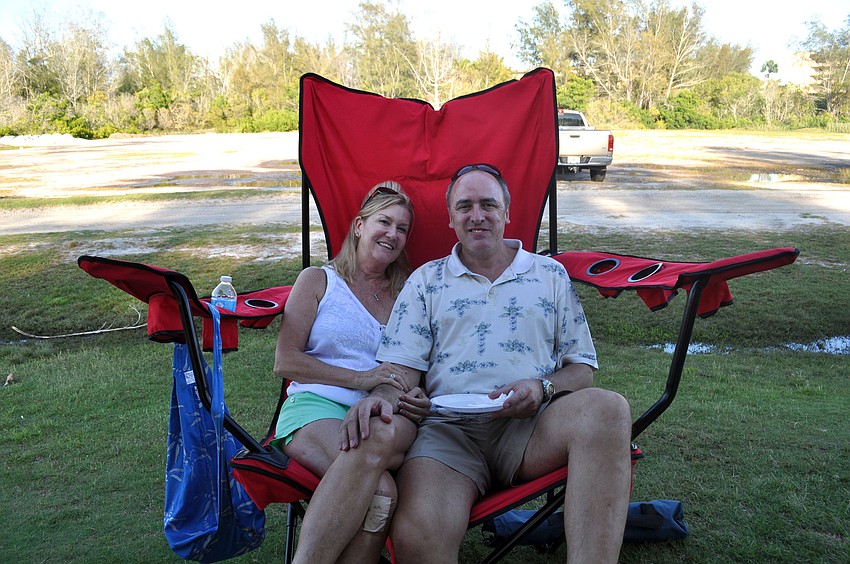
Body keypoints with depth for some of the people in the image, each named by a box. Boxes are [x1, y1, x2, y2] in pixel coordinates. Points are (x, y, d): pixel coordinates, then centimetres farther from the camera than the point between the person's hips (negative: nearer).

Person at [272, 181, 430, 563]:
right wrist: (360, 378, -8)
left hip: (387, 416, 2)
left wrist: (419, 398, -7)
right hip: (317, 404, -2)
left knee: (382, 437, -40)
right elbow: (285, 361, 5)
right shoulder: (318, 280, 15)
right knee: (379, 491, -37)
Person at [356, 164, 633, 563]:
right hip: (449, 429, -1)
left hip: (533, 426, 2)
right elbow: (402, 366, 10)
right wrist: (379, 399, -14)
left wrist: (542, 387, -6)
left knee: (607, 407, -33)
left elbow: (582, 367, 17)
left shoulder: (550, 274, 20)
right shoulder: (426, 280, 19)